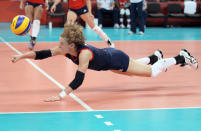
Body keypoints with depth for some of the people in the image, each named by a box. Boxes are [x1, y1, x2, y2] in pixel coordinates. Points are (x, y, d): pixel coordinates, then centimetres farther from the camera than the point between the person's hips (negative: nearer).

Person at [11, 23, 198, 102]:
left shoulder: (84, 53, -43)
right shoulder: (65, 50, -23)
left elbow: (78, 80, -51)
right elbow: (42, 54, -24)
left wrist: (61, 95, -60)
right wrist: (21, 56, -36)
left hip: (117, 59, -7)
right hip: (108, 57, 7)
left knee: (151, 72, 9)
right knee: (136, 70, 35)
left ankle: (182, 58, 25)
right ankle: (154, 57, 61)